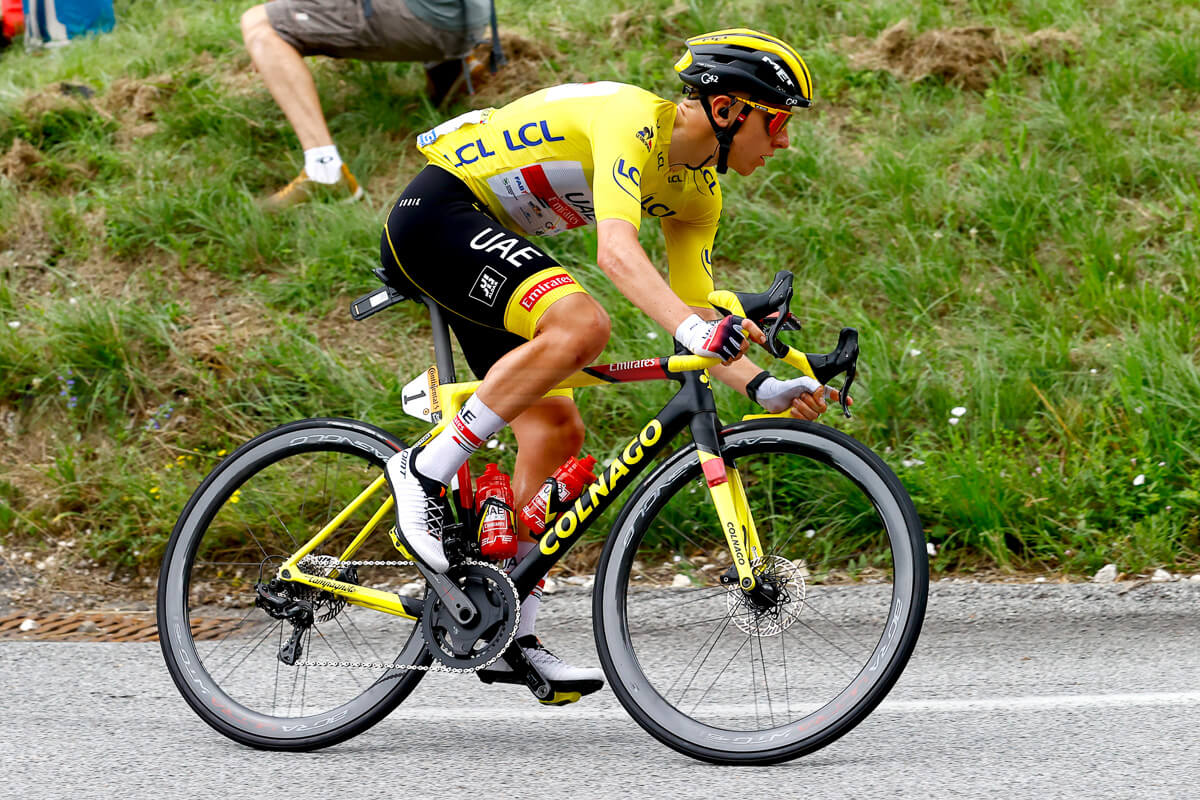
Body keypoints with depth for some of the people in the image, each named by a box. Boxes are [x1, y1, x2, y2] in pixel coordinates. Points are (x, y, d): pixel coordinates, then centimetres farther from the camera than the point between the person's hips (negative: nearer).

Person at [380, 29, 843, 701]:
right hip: (438, 211, -10)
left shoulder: (697, 195, 6)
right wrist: (692, 327, -52)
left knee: (556, 429, 3)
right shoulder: (634, 116, -22)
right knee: (581, 324, -30)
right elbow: (617, 250, -38)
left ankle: (511, 631, 8)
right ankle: (425, 473, -21)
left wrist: (763, 386, -11)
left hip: (486, 248, 10)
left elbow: (696, 316, 6)